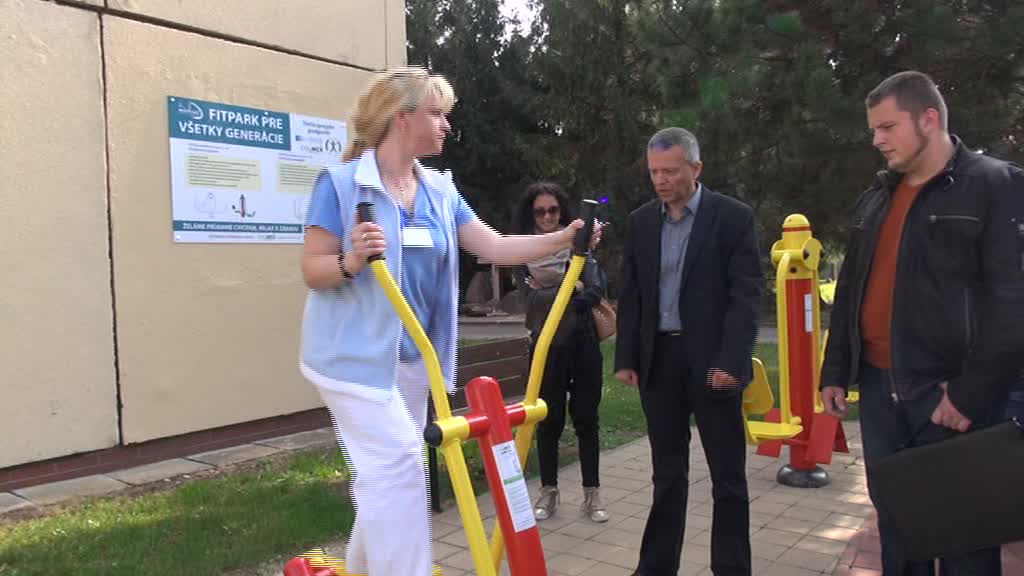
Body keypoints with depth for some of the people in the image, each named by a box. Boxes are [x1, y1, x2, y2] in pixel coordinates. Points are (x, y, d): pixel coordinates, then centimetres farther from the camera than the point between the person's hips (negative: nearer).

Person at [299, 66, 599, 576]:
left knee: (385, 472, 16)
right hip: (356, 354, -6)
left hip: (413, 356, 7)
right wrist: (350, 261, -32)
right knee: (398, 467, -10)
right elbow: (312, 270, -11)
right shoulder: (341, 182, -11)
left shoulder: (440, 190, 6)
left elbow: (497, 248, 0)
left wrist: (564, 238, -11)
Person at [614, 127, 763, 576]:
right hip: (658, 359, 4)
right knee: (667, 473, 13)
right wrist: (626, 358, 3)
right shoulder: (640, 221, 8)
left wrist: (730, 361, -17)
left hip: (713, 361, -3)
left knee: (727, 475, 8)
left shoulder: (733, 216, -4)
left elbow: (746, 294, -9)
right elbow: (629, 295, 9)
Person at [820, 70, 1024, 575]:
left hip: (948, 393, -5)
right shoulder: (874, 199, 14)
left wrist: (974, 393, -18)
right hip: (878, 387, 6)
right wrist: (835, 371, 12)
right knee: (893, 520, 13)